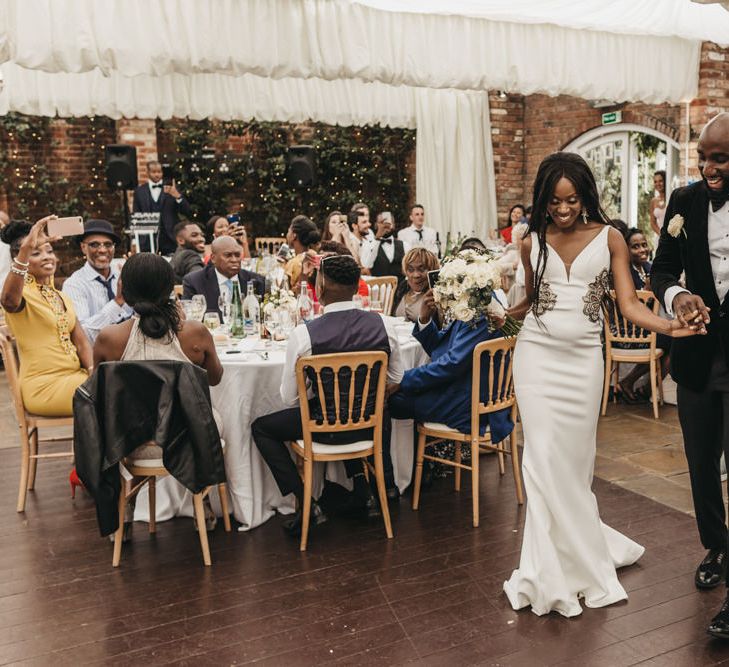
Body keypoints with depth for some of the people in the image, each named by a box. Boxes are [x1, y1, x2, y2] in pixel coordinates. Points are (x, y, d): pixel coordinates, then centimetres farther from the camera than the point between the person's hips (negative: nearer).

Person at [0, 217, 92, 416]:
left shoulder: (62, 298, 16)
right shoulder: (22, 295, -6)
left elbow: (81, 342, 10)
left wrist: (94, 372, -9)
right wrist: (26, 247, -43)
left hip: (75, 376, 6)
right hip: (44, 387, -6)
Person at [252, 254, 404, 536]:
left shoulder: (303, 334, -20)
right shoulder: (383, 325, -11)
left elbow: (289, 399, -11)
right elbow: (395, 379, 4)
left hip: (327, 428, -4)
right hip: (371, 425, 4)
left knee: (261, 428, 18)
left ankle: (306, 504, 10)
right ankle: (362, 488, 29)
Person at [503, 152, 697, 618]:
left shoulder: (609, 238, 1)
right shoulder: (533, 243, 6)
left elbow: (629, 302, -5)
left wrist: (668, 326, -21)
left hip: (584, 356, -1)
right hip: (537, 353, 1)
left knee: (576, 456, 5)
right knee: (544, 456, -2)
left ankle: (580, 550, 25)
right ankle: (554, 569, 10)